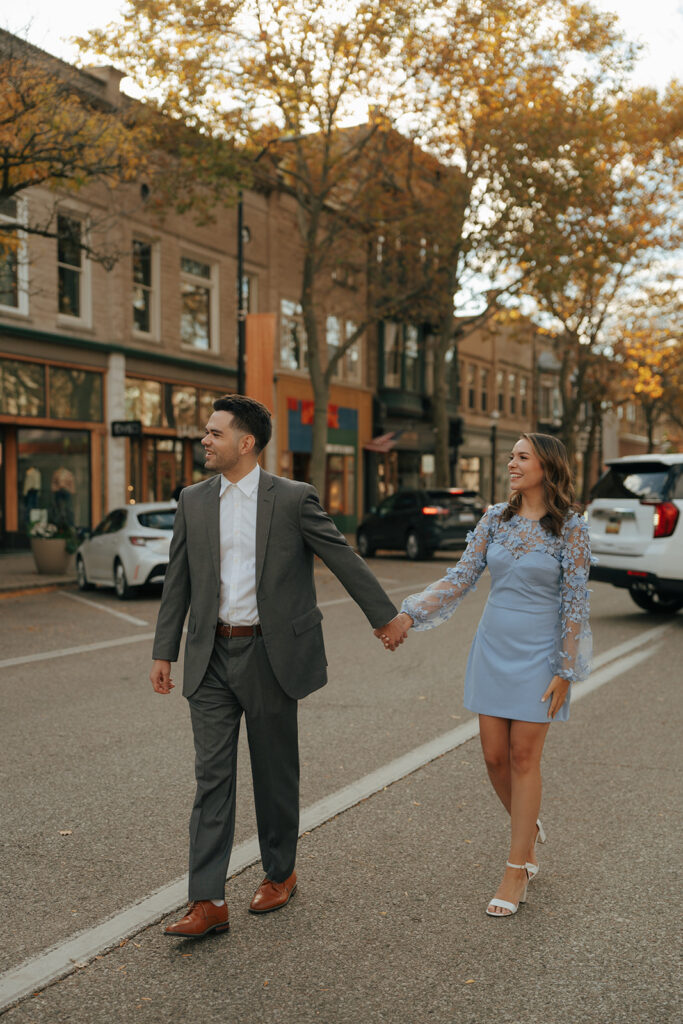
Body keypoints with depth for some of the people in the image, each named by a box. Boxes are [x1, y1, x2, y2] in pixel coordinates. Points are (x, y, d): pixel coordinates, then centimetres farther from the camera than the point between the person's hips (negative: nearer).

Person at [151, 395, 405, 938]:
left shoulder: (293, 498, -6)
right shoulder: (194, 501, 6)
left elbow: (344, 559, -1)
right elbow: (178, 581, 9)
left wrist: (385, 616, 3)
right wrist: (164, 651, 8)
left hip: (270, 654, -3)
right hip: (212, 656, 3)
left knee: (275, 771, 10)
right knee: (212, 775, 1)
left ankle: (280, 873, 31)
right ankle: (208, 903, 5)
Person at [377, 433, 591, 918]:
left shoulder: (570, 527, -9)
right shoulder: (496, 518, 4)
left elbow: (575, 601, -8)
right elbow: (461, 578, 1)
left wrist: (566, 670, -10)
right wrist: (408, 616, -11)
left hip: (538, 654, -4)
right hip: (493, 647, 5)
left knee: (524, 756, 0)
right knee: (495, 756, 8)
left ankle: (517, 870, 13)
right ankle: (529, 830, 36)